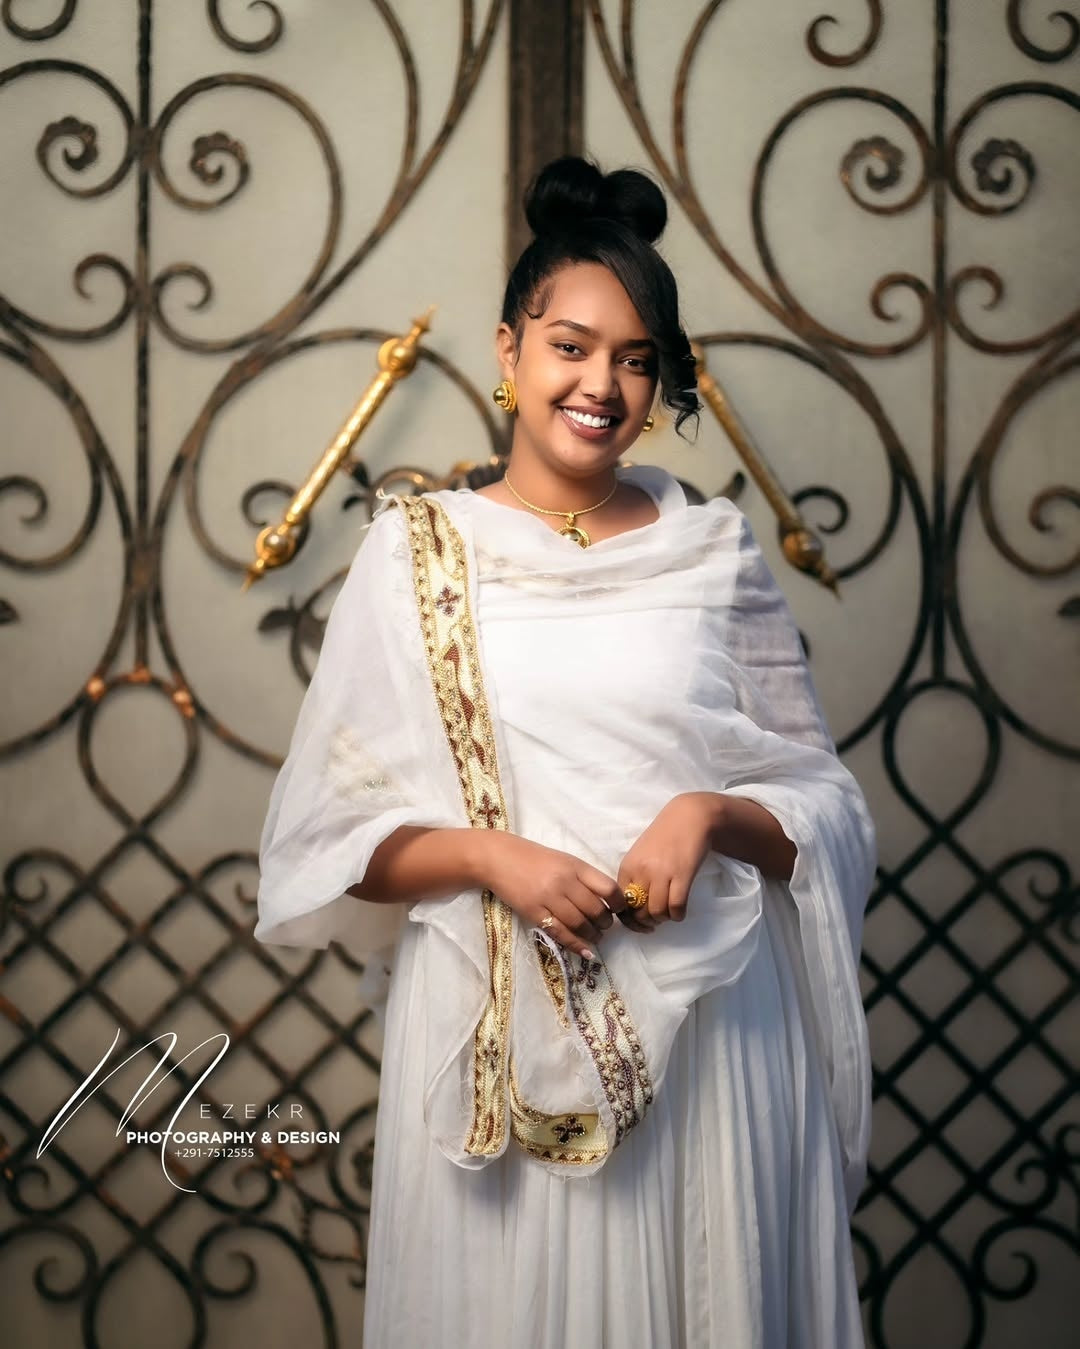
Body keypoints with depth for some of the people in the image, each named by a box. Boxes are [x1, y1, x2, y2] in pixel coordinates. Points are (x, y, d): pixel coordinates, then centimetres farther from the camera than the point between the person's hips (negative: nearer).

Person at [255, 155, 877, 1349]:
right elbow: (326, 829, 1)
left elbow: (823, 801, 7)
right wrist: (488, 856, -15)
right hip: (491, 1031, -1)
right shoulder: (415, 552, 2)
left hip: (705, 1018, 1)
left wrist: (713, 814, -12)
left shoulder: (716, 551, 5)